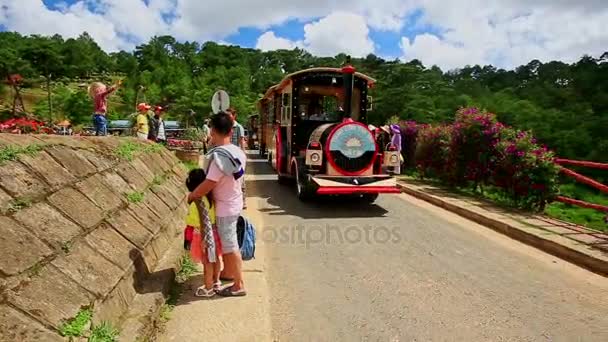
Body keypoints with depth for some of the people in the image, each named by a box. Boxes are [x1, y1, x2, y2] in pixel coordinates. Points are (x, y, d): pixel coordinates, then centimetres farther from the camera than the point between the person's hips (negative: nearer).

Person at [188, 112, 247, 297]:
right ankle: (228, 271, 43)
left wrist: (192, 195, -10)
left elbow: (208, 184, -26)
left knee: (230, 245, 4)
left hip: (225, 207, -8)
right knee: (226, 242, 25)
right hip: (234, 202, 8)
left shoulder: (219, 156, -27)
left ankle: (239, 285, 16)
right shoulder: (237, 151, -1)